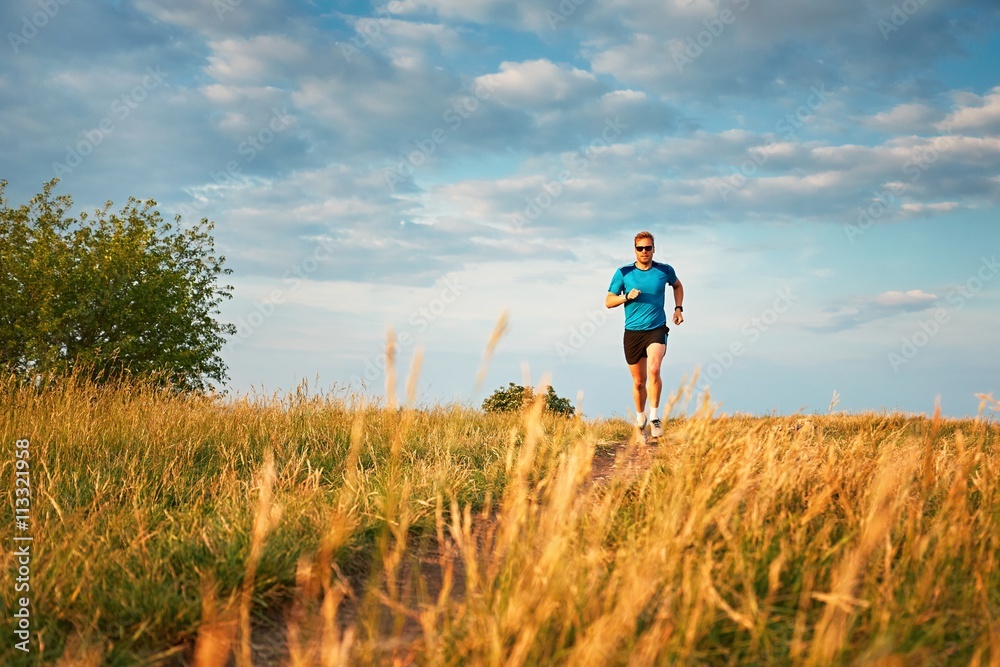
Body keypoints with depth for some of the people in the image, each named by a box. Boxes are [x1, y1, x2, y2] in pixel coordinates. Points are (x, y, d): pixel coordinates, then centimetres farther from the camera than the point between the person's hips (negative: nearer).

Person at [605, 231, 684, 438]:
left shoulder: (665, 271, 2)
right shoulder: (624, 273, -1)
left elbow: (677, 285, 24)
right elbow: (608, 301, 3)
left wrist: (678, 308, 11)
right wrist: (627, 297, -14)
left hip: (657, 329, -1)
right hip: (632, 332, 1)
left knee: (654, 370, -26)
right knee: (638, 381, 9)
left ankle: (654, 417, -15)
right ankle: (640, 417, 34)